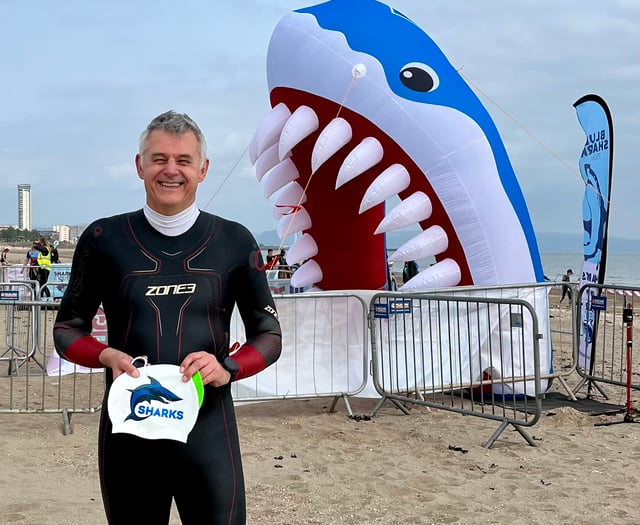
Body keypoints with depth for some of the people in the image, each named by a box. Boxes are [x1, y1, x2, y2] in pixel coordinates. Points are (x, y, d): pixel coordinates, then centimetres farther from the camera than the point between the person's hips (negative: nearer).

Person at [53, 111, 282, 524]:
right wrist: (108, 356, -11)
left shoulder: (235, 242, 2)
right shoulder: (105, 239, 2)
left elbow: (269, 336, 8)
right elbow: (68, 329, 10)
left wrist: (228, 368, -12)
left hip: (209, 427, 0)